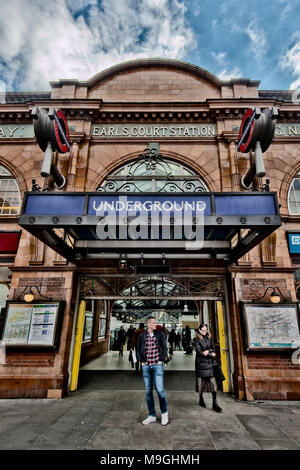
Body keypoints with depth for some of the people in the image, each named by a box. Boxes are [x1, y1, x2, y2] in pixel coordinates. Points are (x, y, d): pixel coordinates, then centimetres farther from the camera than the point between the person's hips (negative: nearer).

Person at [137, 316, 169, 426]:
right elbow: (138, 349, 11)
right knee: (148, 391, 9)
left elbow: (165, 348, 4)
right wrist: (142, 361, 2)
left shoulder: (160, 334, 0)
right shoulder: (142, 336, 3)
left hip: (157, 365, -2)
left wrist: (161, 360, -2)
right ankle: (152, 415, 24)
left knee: (160, 390, -5)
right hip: (146, 366, 2)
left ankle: (164, 413, 18)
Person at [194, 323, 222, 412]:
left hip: (210, 363, 3)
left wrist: (208, 350, -13)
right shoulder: (197, 339, -4)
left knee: (212, 381, -3)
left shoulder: (209, 338, 10)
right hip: (201, 362, -3)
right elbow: (199, 352, -10)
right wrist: (211, 354, -7)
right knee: (201, 380, 4)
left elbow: (213, 349, 7)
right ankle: (201, 399, 26)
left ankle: (214, 404, 1)